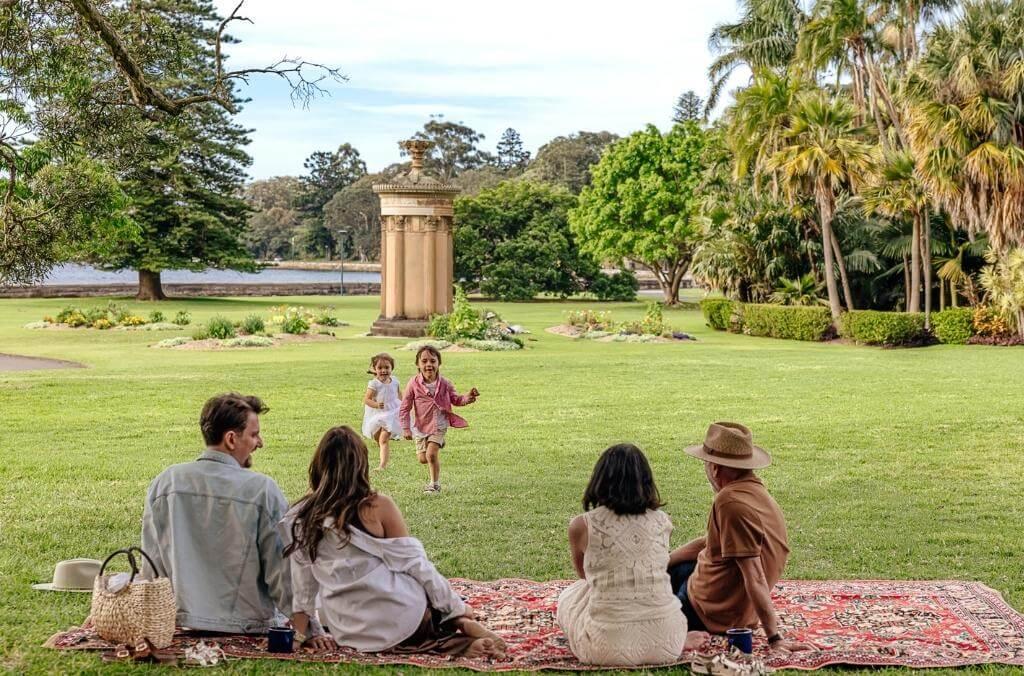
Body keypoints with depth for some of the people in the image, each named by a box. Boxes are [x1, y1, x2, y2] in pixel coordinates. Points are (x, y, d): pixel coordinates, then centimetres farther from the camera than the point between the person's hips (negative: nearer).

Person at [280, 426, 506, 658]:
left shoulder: (300, 516, -4)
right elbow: (416, 565, -7)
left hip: (347, 633, 3)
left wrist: (302, 633, 16)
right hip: (398, 620, -3)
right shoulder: (378, 507, -14)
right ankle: (462, 624, 7)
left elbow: (302, 583, 3)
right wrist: (458, 606, 5)